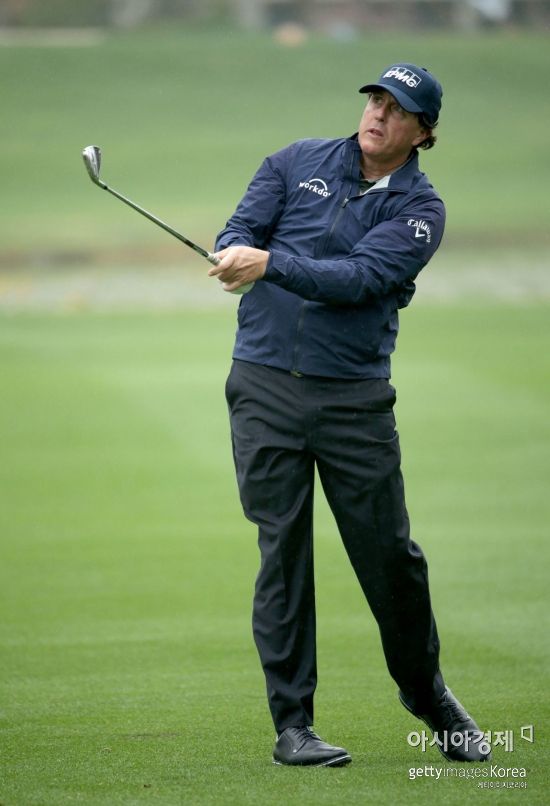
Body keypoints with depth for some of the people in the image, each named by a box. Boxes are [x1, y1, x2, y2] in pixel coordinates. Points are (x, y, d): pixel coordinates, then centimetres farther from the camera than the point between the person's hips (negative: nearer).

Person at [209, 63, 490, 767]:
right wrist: (237, 252, -23)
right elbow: (241, 230, 1)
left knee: (390, 551, 1)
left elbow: (360, 278, -15)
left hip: (354, 397, -1)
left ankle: (426, 690, 26)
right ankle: (292, 723, 2)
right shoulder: (298, 162, 9)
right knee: (282, 549, -2)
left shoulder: (418, 208, 0)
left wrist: (272, 264, -27)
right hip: (266, 387, 1)